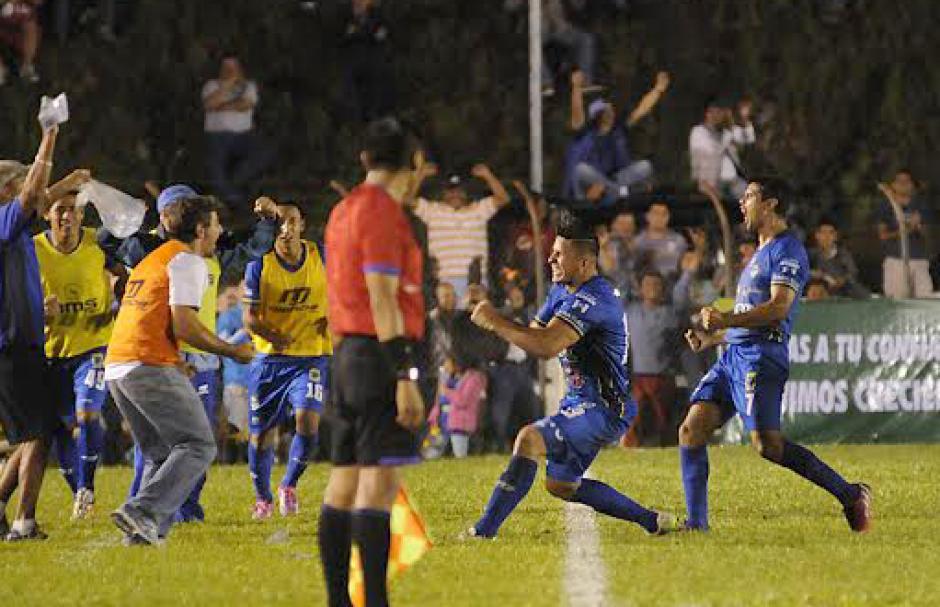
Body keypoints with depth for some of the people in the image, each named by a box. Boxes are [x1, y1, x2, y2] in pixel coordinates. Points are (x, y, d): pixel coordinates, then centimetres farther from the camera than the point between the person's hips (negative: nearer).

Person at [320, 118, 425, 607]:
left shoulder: (342, 212, 17)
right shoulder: (382, 211, -10)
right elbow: (383, 298, -16)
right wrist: (404, 378, -19)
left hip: (346, 352, 9)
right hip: (379, 353, -9)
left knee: (343, 482, 8)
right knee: (379, 481, -12)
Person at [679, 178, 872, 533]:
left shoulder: (787, 250, -5)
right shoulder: (761, 253, 27)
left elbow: (777, 308, -17)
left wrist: (726, 319, -18)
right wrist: (711, 338, 25)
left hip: (760, 356, -10)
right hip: (734, 355, 10)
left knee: (767, 444, -20)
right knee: (691, 430, -1)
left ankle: (850, 494, -12)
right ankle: (696, 523, 1)